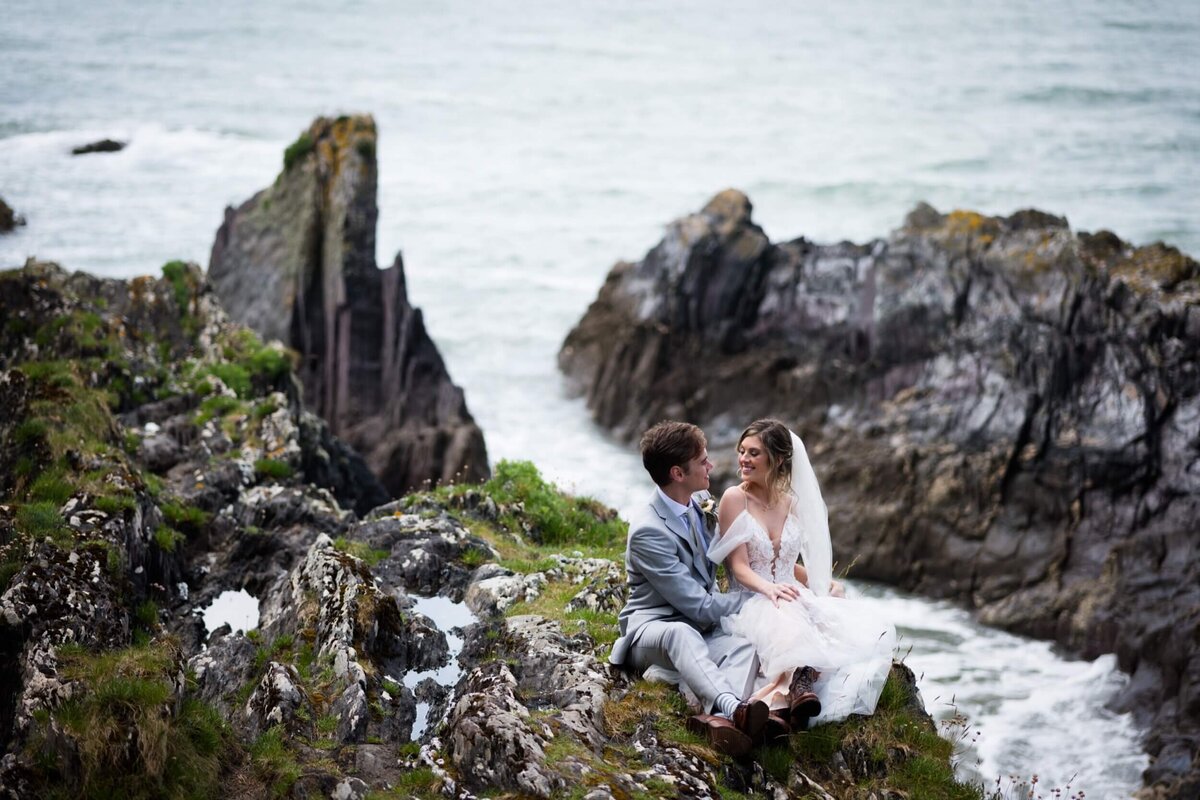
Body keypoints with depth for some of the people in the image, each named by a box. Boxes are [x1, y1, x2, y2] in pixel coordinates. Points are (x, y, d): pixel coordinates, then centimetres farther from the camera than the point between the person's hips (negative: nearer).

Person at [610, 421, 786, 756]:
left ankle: (717, 719, -58)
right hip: (652, 627, -7)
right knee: (682, 634, -42)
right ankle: (734, 707, -67)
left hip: (700, 630, 7)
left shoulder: (701, 501, 5)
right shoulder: (647, 530, -20)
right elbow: (699, 606, -19)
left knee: (744, 646, -28)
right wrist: (759, 597, -11)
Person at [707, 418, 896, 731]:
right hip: (752, 602, -5)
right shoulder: (735, 499, -1)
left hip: (794, 597, 5)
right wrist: (769, 588, -29)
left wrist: (825, 583, 4)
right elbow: (739, 566, -8)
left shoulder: (793, 503, 15)